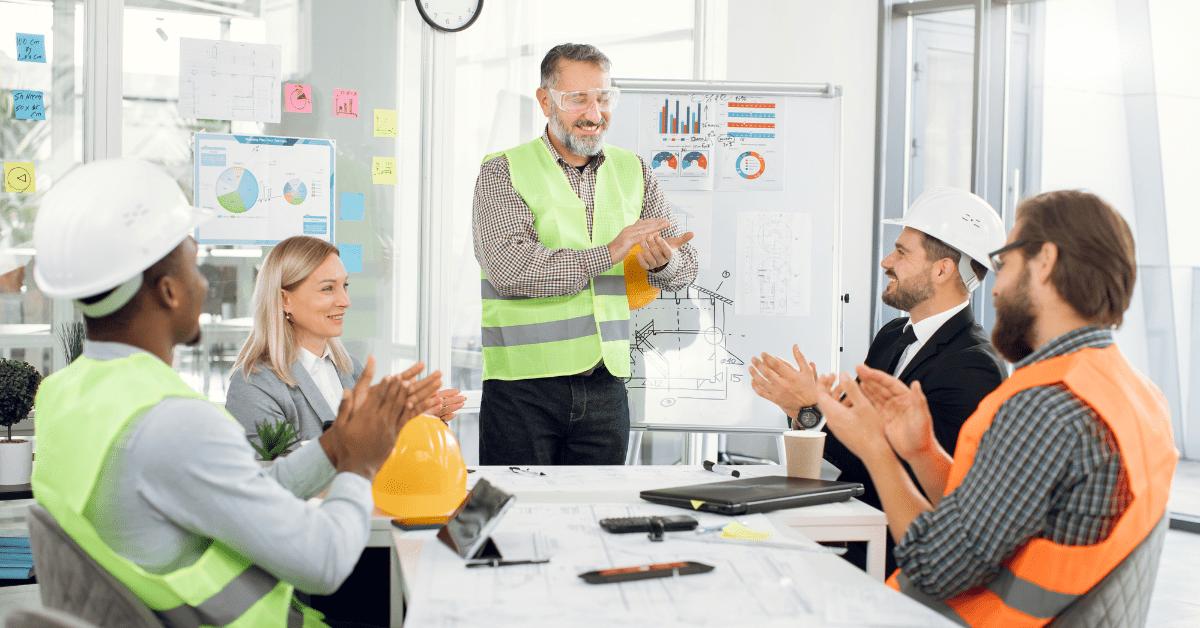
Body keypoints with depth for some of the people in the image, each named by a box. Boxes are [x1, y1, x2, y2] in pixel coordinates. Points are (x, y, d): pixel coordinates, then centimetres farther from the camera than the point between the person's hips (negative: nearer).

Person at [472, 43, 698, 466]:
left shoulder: (634, 172, 11)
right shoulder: (503, 172, -2)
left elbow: (684, 268, 10)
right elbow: (509, 267, -18)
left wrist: (663, 261, -14)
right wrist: (607, 253, -18)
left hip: (605, 386, 4)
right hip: (523, 387, -4)